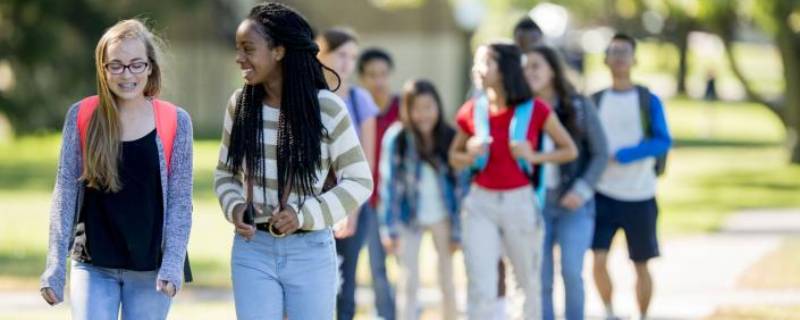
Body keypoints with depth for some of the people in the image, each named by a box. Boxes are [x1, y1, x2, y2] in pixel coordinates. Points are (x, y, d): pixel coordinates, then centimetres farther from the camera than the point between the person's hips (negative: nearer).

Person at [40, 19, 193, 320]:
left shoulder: (175, 122, -2)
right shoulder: (81, 117, -1)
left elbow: (180, 200, -1)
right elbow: (65, 193, 0)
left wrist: (172, 264, -11)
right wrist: (55, 266, -5)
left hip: (150, 268, 0)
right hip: (93, 266, 0)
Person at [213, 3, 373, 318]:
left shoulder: (326, 108, -9)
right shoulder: (239, 105, 1)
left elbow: (359, 181, -4)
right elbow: (225, 172, 13)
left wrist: (305, 214, -16)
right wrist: (234, 207, -8)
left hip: (310, 251, -2)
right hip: (252, 249, 2)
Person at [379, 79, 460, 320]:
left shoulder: (451, 139, -7)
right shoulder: (397, 141, -11)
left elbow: (460, 184, -1)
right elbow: (389, 185, -7)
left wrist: (458, 229, -1)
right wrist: (389, 229, -8)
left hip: (442, 218, 1)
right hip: (409, 219, -1)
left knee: (448, 284, 7)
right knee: (409, 284, 2)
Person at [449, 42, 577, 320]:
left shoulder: (535, 110, -6)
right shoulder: (471, 112, -1)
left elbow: (570, 150, 2)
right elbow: (454, 157, 14)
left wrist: (534, 157, -13)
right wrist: (470, 156, -9)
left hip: (520, 203, 0)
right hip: (480, 204, 1)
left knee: (530, 283, 15)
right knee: (481, 289, -8)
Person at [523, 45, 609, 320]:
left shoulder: (580, 106, -1)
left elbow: (600, 153, 1)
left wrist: (582, 190, -12)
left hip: (574, 204, -1)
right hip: (536, 203, 1)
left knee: (572, 273, -9)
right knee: (541, 279, 1)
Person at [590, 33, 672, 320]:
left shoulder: (649, 101, -1)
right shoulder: (595, 102, 6)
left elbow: (663, 142, -12)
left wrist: (621, 155, -21)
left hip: (640, 197, -1)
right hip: (604, 196, 1)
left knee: (641, 266, 7)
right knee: (599, 259, -15)